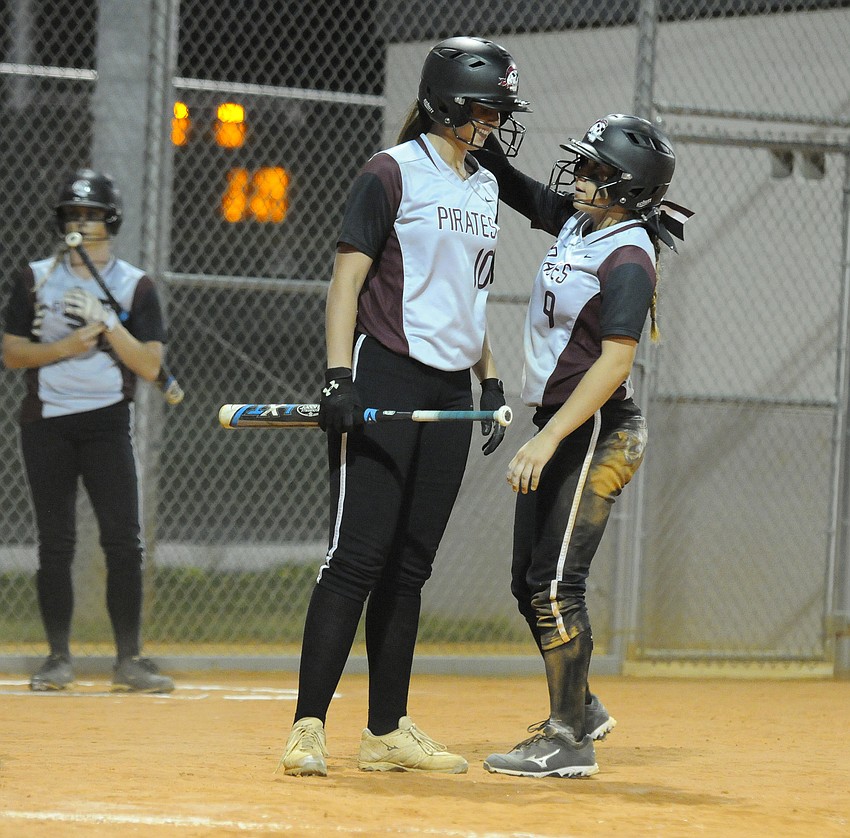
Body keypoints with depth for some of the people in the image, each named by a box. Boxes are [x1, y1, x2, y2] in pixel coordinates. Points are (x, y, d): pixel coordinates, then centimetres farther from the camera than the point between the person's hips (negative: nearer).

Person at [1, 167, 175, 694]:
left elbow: (151, 367, -3)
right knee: (55, 543, 2)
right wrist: (64, 347, -12)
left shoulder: (135, 286, 4)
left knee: (124, 541, -8)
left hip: (107, 421, -1)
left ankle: (129, 660, -3)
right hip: (47, 423, 1)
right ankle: (60, 658, 7)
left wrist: (108, 324, -15)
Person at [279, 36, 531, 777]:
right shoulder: (394, 173, -6)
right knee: (358, 555, -12)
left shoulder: (484, 188, 17)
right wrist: (339, 377, -19)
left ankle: (388, 732, 12)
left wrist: (490, 378, 17)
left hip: (448, 391, 7)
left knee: (410, 564, 8)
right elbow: (348, 278, -10)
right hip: (384, 379, -7)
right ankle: (309, 728, -13)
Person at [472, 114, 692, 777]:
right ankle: (581, 710, 27)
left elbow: (615, 363, -25)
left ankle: (571, 741, -10)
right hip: (560, 429, 9)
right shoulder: (578, 221, 8)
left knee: (555, 583, -13)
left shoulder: (628, 258, -17)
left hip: (600, 430, -9)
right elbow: (517, 190, 25)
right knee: (530, 582, 13)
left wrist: (547, 440, -29)